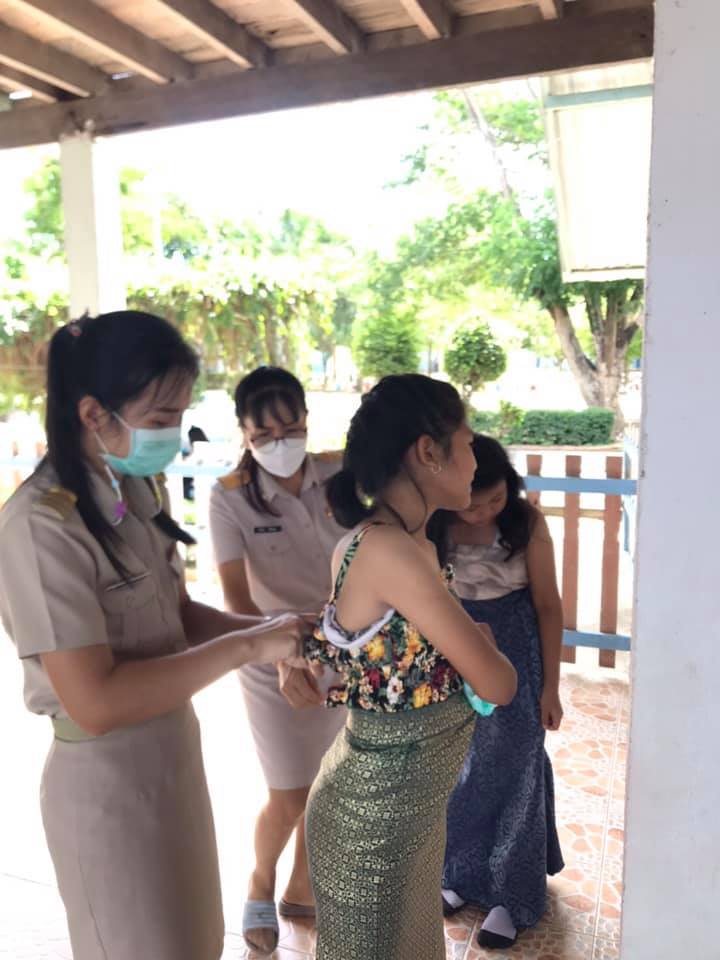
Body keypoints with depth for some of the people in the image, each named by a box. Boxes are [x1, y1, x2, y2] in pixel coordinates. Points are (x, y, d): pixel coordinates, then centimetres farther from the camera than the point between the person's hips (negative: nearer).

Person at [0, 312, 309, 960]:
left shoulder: (139, 493, 0)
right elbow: (96, 702, -28)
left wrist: (267, 631, -8)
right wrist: (246, 647, -25)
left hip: (174, 752, 8)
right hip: (105, 779, -7)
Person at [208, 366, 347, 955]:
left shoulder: (339, 474, -9)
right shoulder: (230, 498, -17)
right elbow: (236, 596, -22)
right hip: (276, 661, -3)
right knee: (290, 799, 6)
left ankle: (301, 892, 43)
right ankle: (261, 882, 40)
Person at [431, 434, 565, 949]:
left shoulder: (527, 522, -16)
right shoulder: (432, 527, -14)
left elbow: (548, 606, -8)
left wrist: (551, 686, -4)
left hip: (514, 658, -1)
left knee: (511, 773, 11)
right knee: (454, 770, 16)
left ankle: (511, 894, 30)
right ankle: (459, 873, 39)